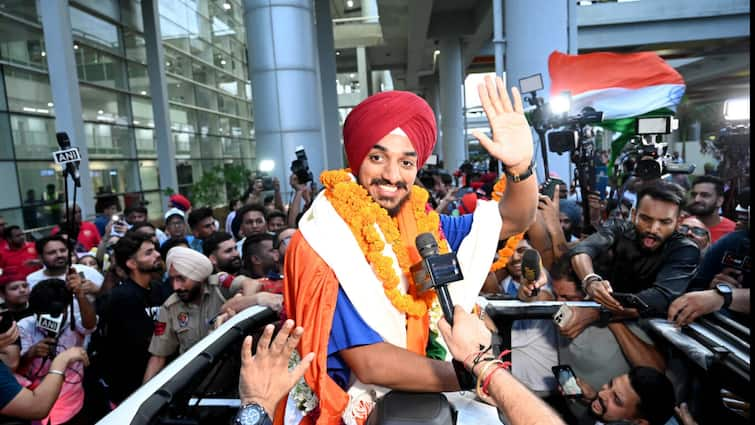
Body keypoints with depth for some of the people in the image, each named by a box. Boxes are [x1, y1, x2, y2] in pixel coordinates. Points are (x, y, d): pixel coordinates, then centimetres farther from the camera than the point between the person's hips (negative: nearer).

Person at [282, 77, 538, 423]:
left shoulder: (420, 224, -1)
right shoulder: (322, 243, -18)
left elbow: (513, 220, 3)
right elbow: (369, 363, -23)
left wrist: (521, 166, -17)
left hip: (423, 396, 5)